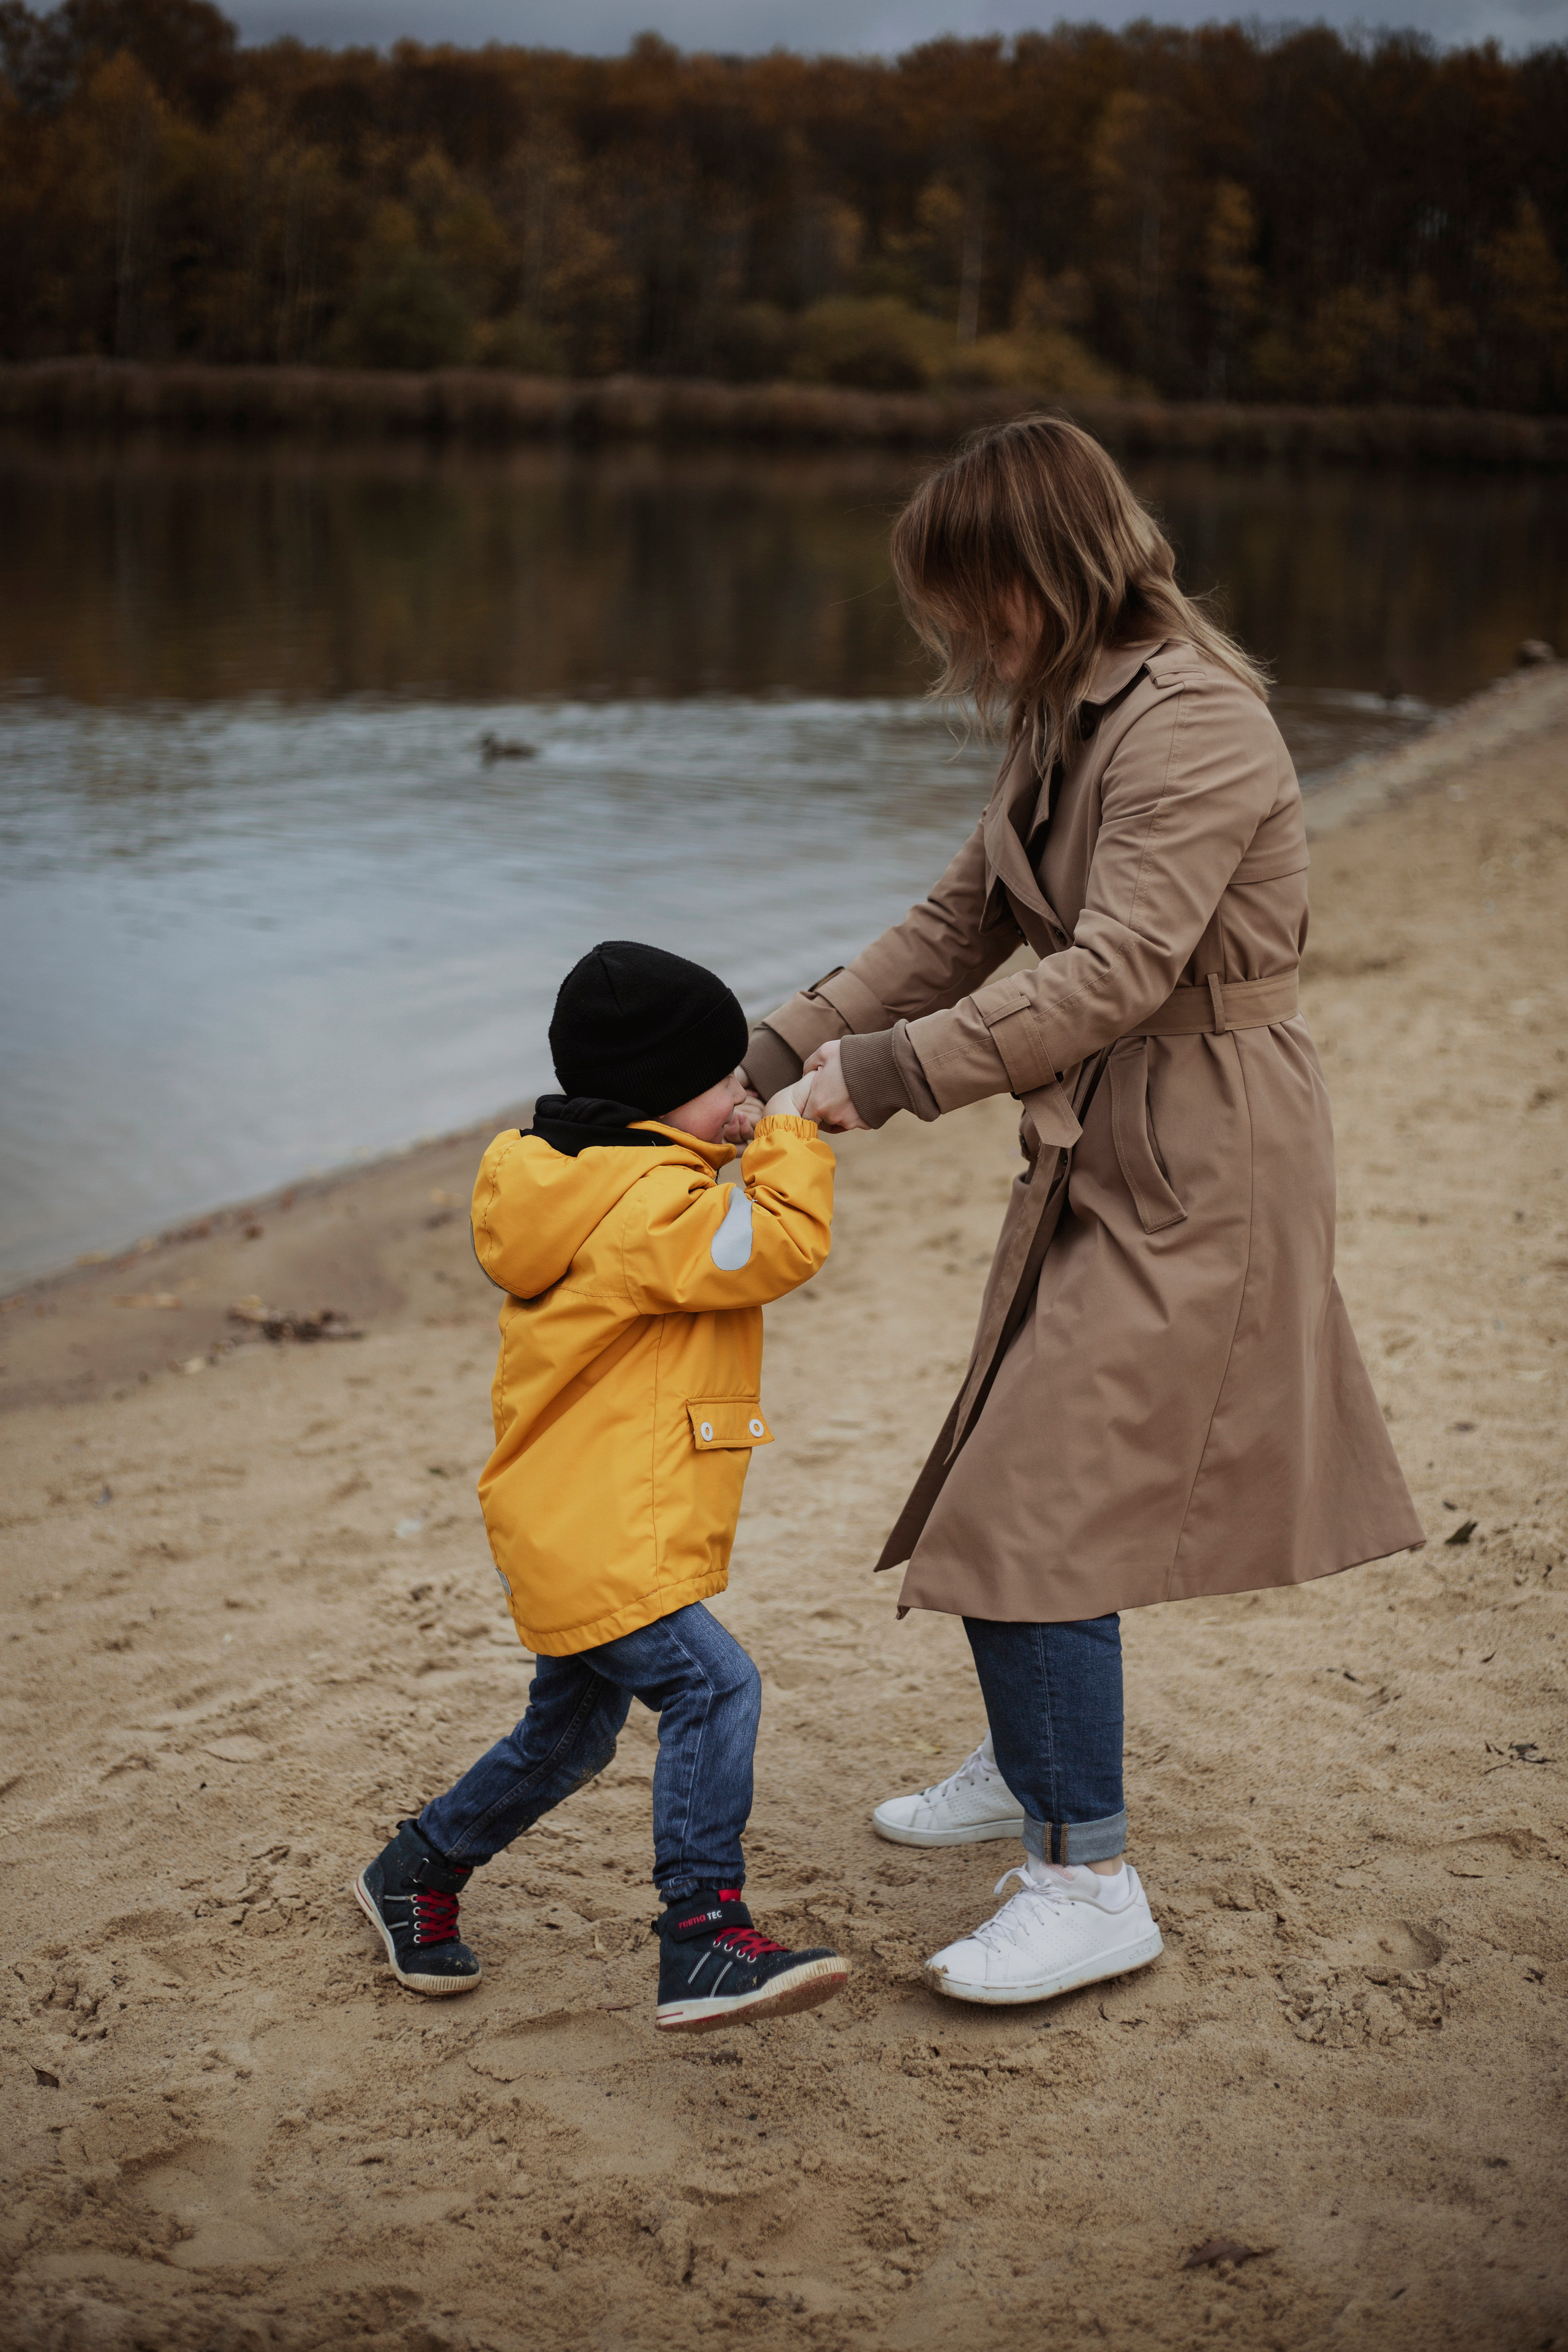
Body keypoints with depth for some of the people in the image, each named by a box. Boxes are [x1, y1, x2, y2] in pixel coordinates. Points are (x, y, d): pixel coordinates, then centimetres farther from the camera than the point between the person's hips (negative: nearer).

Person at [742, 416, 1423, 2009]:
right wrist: (780, 1050, 3)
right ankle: (1032, 1767, 39)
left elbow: (1114, 969, -29)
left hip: (1197, 1169, -10)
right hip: (1105, 1151, 10)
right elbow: (962, 922, 12)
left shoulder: (1193, 726, -21)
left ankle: (1089, 1879, 0)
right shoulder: (1071, 718, 10)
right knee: (1020, 1473, 19)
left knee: (1041, 1498, -10)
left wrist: (891, 1074, -30)